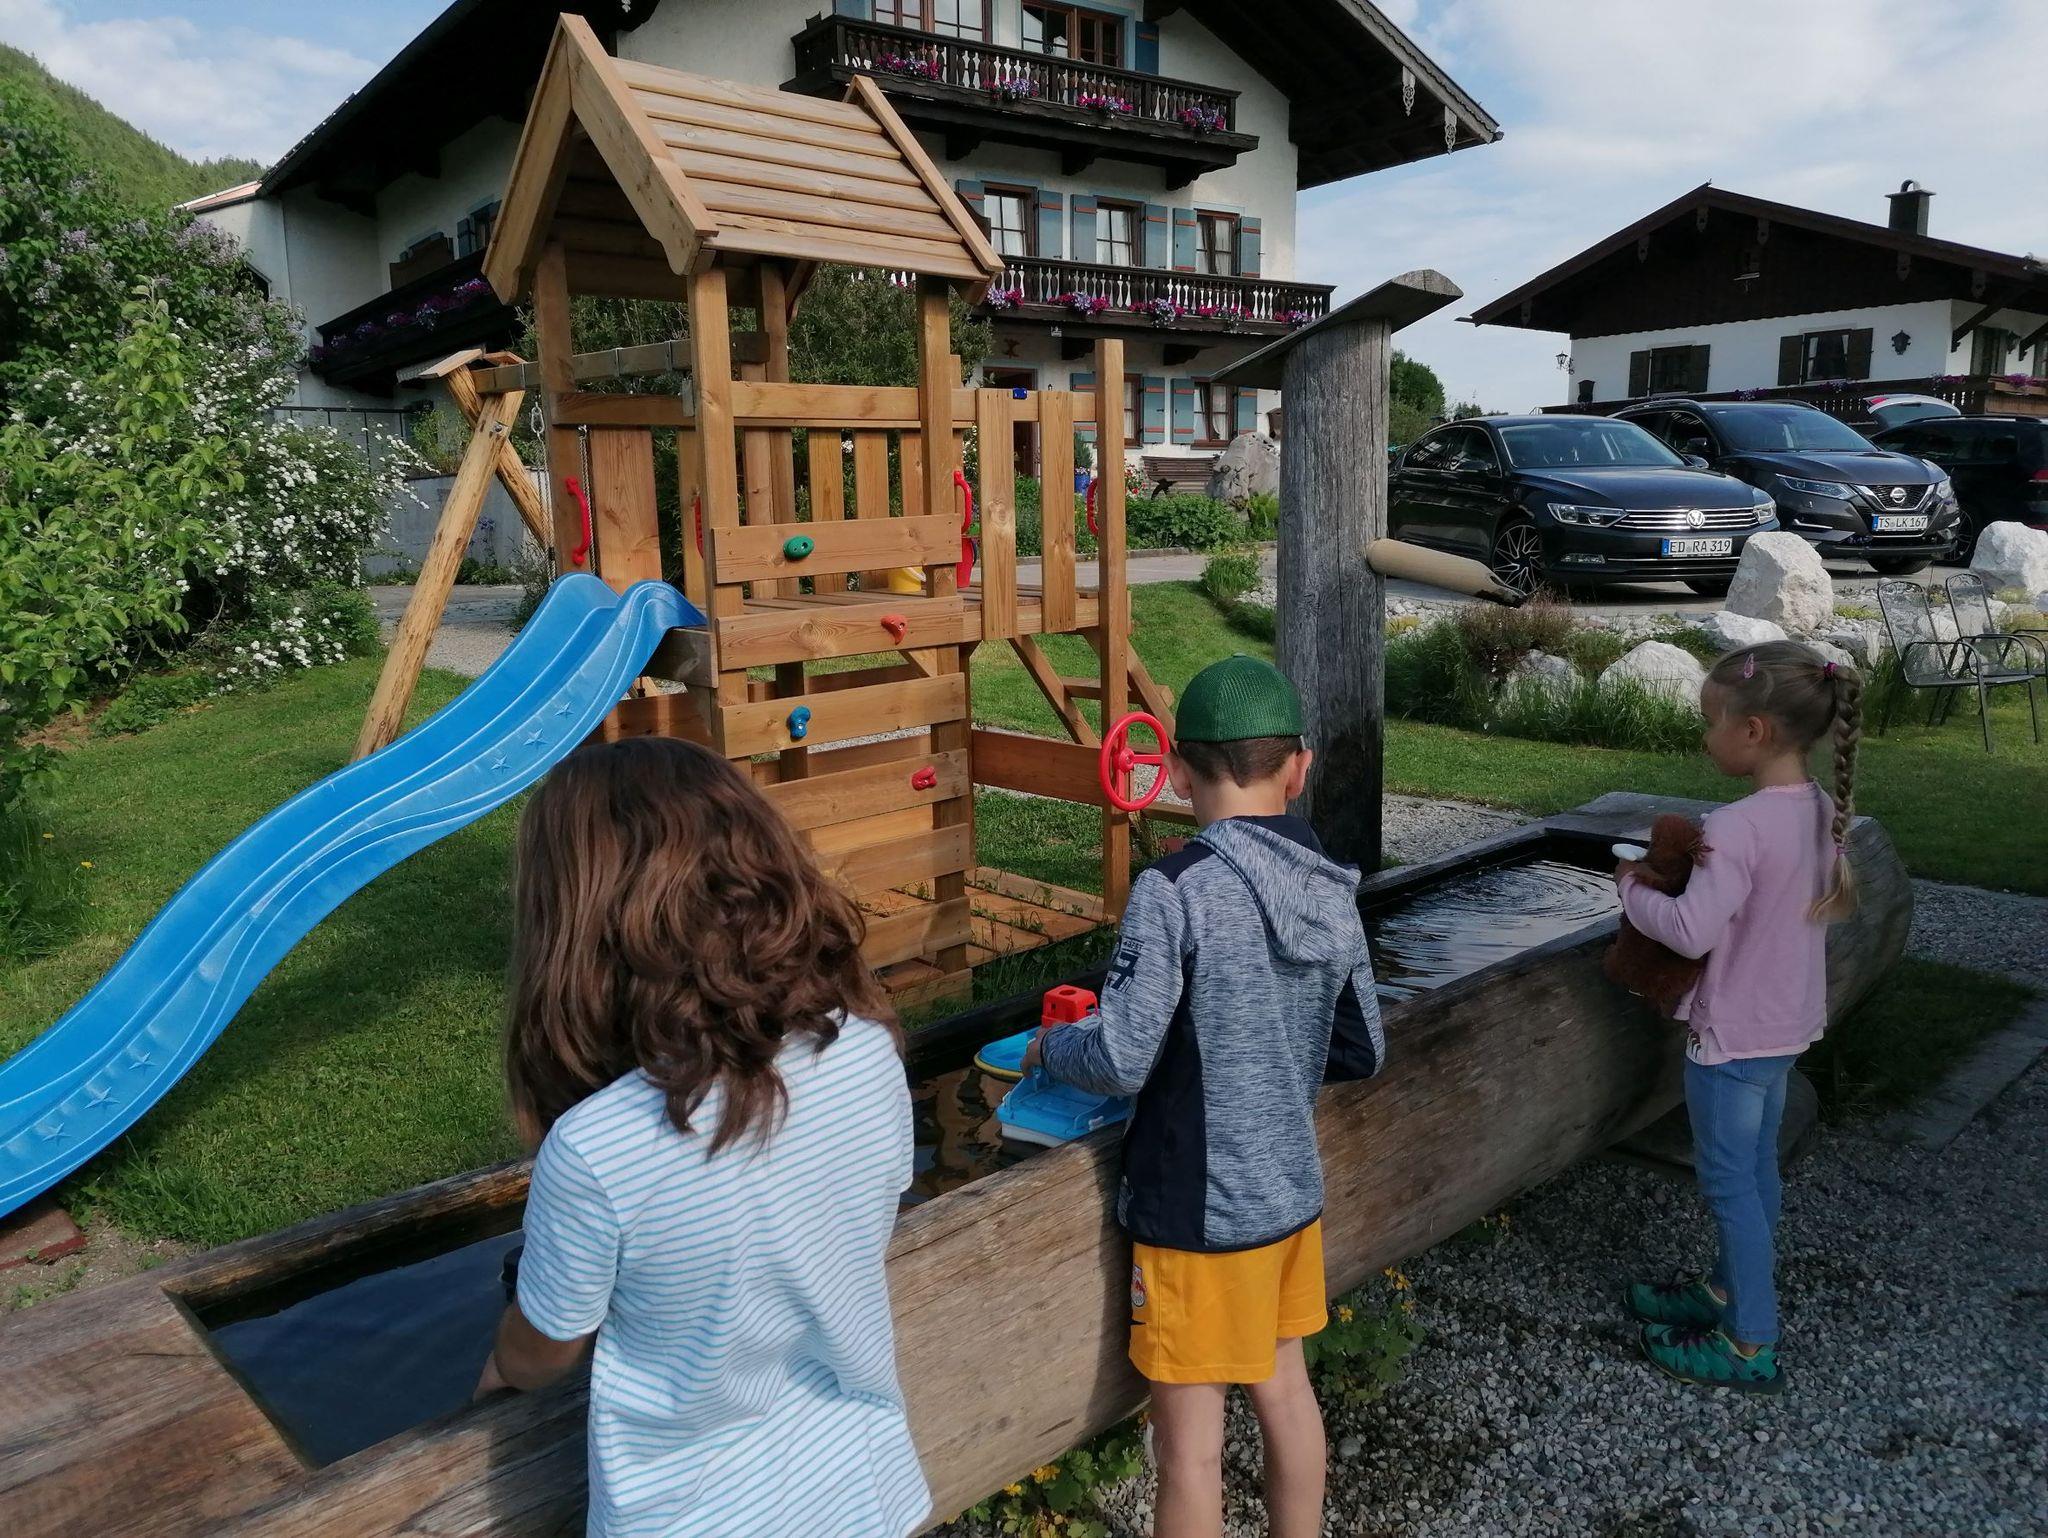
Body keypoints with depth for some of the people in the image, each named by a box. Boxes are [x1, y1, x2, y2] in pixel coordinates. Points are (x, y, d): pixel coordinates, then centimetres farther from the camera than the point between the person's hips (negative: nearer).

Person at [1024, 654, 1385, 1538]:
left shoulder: (1176, 889, -22)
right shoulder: (1333, 894, -2)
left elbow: (1120, 1060, -24)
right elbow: (1361, 1054, 7)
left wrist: (1047, 1049, -5)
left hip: (1199, 1211, -6)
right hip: (1294, 1194, 7)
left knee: (1189, 1432, 10)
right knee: (1284, 1385, 23)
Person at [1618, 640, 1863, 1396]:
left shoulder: (1738, 827, -28)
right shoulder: (1821, 810, -1)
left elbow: (1691, 930, -32)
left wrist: (1633, 887, -13)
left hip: (1733, 1033, -9)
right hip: (1787, 1021, 9)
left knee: (1728, 1181, 5)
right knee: (1755, 1168, 21)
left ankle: (1752, 1346, 17)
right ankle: (1730, 1290, 39)